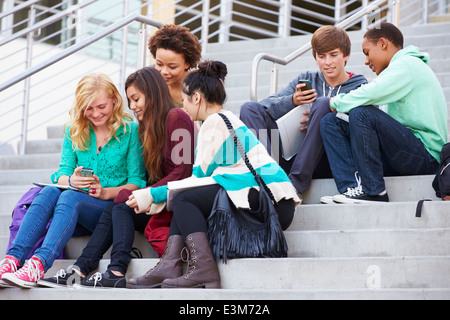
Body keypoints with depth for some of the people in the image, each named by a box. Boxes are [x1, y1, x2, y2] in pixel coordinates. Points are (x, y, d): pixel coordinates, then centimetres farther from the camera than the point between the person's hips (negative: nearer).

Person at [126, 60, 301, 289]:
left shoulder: (215, 122, -5)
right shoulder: (228, 120, 25)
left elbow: (199, 177, -4)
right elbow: (201, 179, 24)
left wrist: (152, 195, 3)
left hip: (269, 200, -10)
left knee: (185, 200, -9)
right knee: (187, 200, 10)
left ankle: (204, 269, -21)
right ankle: (169, 266, -5)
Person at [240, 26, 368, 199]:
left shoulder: (361, 88, 8)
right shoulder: (307, 80, 18)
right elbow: (266, 105, 7)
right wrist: (292, 101, -13)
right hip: (293, 157, 4)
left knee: (323, 103, -26)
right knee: (250, 108, -6)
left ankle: (296, 183, -32)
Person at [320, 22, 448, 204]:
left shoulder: (407, 65, -6)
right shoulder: (400, 68, 25)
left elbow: (369, 95, -22)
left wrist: (337, 102, -3)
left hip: (426, 156, -9)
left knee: (361, 113, -27)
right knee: (330, 122, 4)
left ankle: (373, 191, -22)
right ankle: (351, 187, -16)